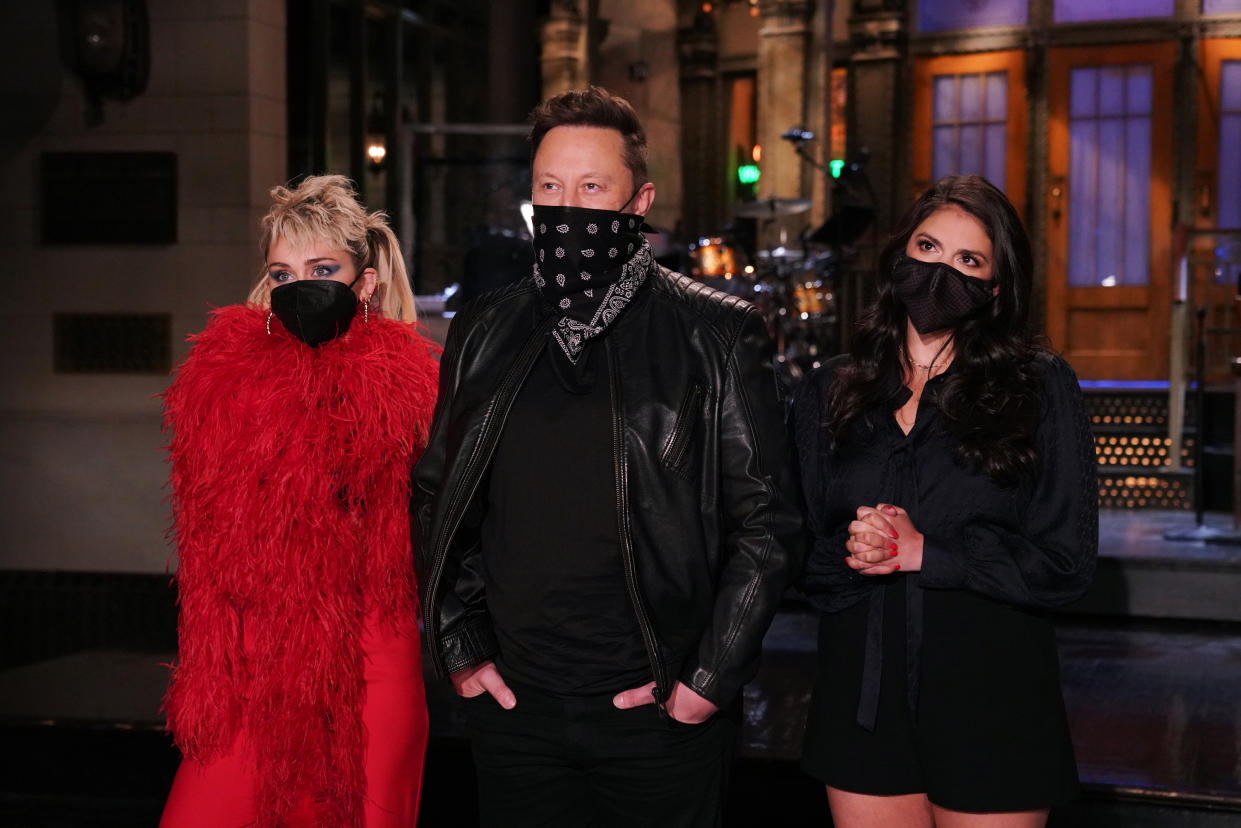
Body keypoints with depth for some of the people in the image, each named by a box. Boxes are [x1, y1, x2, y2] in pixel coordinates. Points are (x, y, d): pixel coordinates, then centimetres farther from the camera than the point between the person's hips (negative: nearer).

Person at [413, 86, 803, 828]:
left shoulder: (716, 335, -4)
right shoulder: (485, 334, 7)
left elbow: (768, 521, -4)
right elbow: (437, 500, 13)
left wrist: (709, 681, -8)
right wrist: (460, 649, 5)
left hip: (660, 710, -3)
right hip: (515, 707, 3)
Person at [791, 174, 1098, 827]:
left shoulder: (1040, 388, -1)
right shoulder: (827, 395, 8)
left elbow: (1065, 562, -6)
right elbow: (794, 549, 7)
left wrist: (925, 552, -14)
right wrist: (850, 553, -15)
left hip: (991, 708, -2)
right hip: (861, 701, 3)